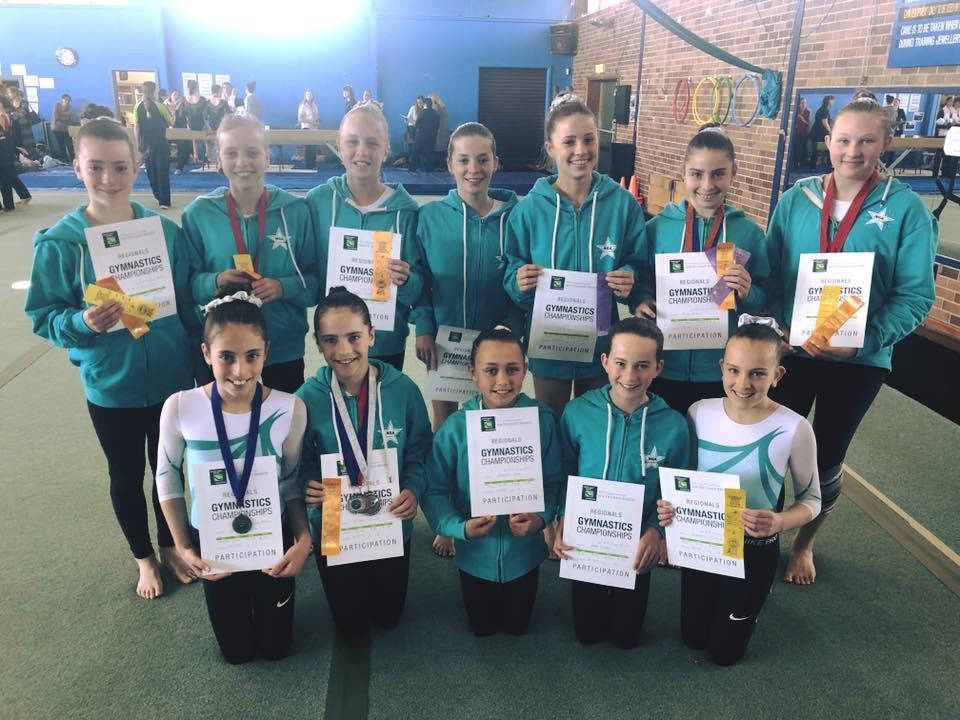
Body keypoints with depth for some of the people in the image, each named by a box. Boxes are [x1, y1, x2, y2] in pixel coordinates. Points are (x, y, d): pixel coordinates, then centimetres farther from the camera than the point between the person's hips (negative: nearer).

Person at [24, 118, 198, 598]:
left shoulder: (166, 230, -6)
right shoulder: (59, 241, -11)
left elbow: (188, 305, 1)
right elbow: (44, 317, -6)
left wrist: (199, 361, 1)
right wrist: (82, 322, -26)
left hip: (170, 378, 1)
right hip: (110, 386, -1)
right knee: (126, 476, 17)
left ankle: (170, 545, 44)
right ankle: (144, 558, 41)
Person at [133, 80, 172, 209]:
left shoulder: (137, 107, -1)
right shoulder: (160, 106, -9)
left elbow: (136, 127, 0)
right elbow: (171, 123, -2)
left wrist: (138, 144, 7)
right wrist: (172, 112, 17)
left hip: (146, 145, 3)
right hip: (161, 144, -3)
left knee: (151, 172, 15)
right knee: (163, 172, -1)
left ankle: (159, 197, 25)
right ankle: (164, 201, -5)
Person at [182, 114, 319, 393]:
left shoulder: (295, 211, -4)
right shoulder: (198, 214, -2)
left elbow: (315, 279, -2)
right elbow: (186, 283, 2)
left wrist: (284, 287, -20)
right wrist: (215, 282, -18)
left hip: (284, 353, 0)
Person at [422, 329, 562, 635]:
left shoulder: (543, 420, -18)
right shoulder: (456, 426, -20)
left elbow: (554, 482, -11)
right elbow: (435, 490, -15)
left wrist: (541, 518, -27)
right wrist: (460, 527, -29)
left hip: (524, 552, 1)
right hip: (476, 555, 0)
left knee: (517, 628, 27)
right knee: (482, 629, 25)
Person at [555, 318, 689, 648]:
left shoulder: (673, 425, -18)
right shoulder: (577, 413, -18)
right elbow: (565, 474, -5)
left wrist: (655, 528, -20)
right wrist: (563, 520, -18)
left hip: (636, 550, 0)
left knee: (626, 638, 22)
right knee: (587, 634, 23)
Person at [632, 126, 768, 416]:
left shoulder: (749, 232, -2)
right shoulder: (658, 226, -3)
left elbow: (762, 301, 3)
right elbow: (641, 284, 4)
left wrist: (747, 293, -18)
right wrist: (643, 303, -16)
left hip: (722, 369, 0)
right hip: (663, 365, 0)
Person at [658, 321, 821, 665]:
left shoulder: (794, 429, -23)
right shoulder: (699, 412, -14)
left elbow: (811, 500, -9)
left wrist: (780, 522, -30)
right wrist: (669, 506, -21)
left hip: (755, 552, -3)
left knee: (724, 652, 16)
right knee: (693, 638, 21)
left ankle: (752, 602, 44)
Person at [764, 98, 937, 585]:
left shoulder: (907, 209, -7)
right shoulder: (795, 200, -2)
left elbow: (915, 295, -9)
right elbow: (769, 275, -1)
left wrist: (863, 341, -22)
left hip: (860, 361, -1)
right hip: (789, 352, 1)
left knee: (826, 462, 15)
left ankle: (804, 544, 41)